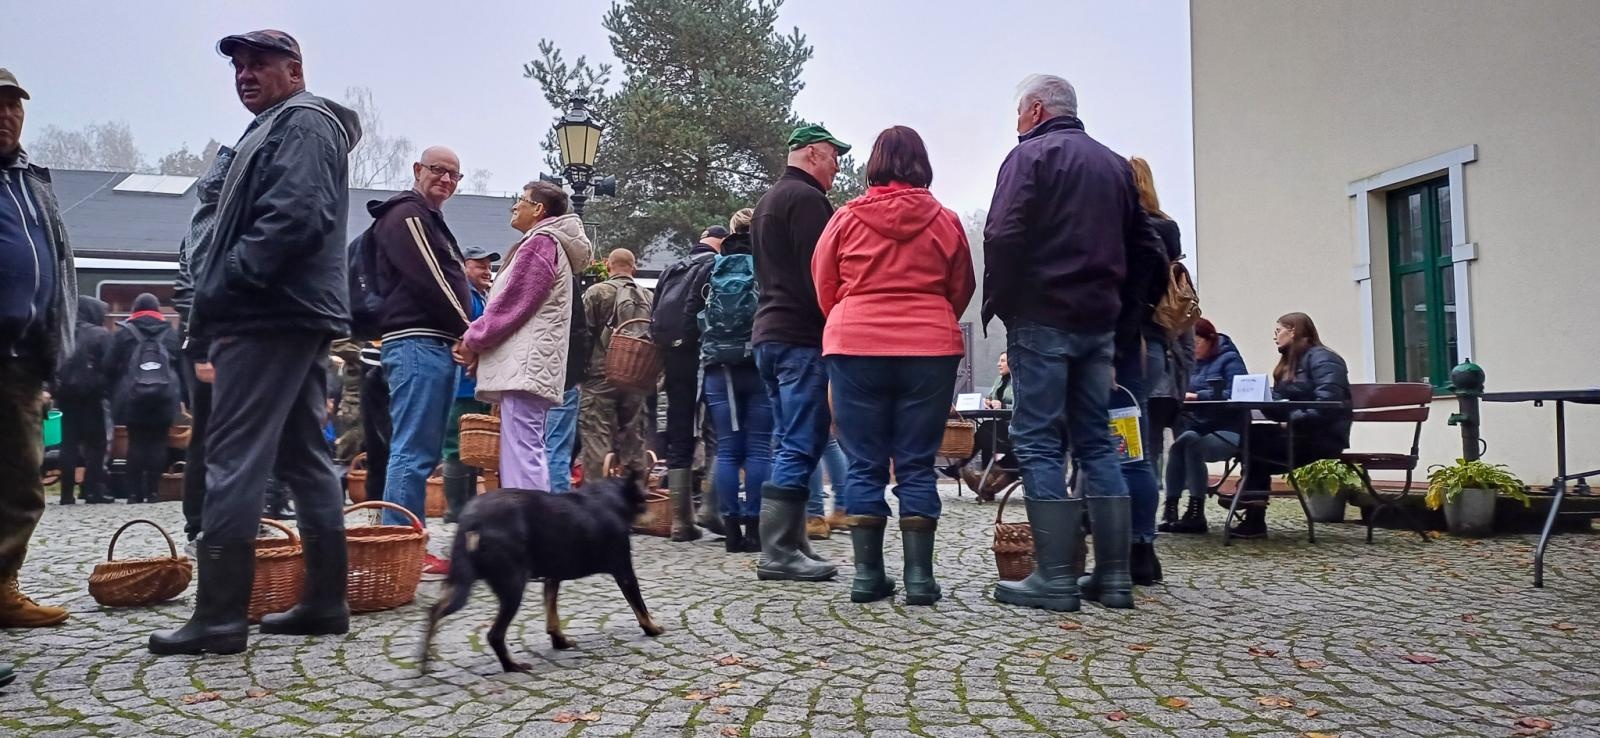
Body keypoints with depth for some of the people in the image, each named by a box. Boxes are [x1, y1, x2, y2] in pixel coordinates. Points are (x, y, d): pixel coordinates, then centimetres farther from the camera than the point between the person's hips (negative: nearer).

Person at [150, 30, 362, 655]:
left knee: (234, 459, -10)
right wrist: (218, 294, 13)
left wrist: (221, 290, -18)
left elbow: (293, 218, -20)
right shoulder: (276, 129, 27)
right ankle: (326, 600, 13)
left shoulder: (303, 122, -5)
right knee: (304, 456, 9)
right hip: (295, 314, 11)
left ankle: (220, 615, -8)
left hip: (270, 315, -11)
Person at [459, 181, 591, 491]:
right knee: (528, 454, 10)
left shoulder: (540, 243, -7)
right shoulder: (554, 244, 25)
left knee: (521, 453, -15)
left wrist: (473, 339, -1)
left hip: (524, 364, -10)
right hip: (527, 364, 10)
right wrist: (479, 341, 12)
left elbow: (512, 303, -13)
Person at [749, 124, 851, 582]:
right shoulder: (806, 198, -8)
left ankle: (788, 545, 12)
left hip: (769, 333, 10)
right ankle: (778, 552, -9)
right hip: (802, 337, -10)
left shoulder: (767, 201, 24)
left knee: (789, 443, 11)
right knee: (801, 445, -9)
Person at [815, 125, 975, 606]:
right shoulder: (945, 221, 3)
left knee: (864, 464, 5)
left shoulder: (846, 218, 1)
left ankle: (867, 574, 6)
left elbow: (824, 288, 9)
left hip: (855, 348, 0)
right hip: (929, 350, 1)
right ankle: (919, 576, 4)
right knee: (917, 466, 5)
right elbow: (961, 291, 11)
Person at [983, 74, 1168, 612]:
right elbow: (1146, 251, 17)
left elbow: (1003, 237, -16)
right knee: (1096, 443, 9)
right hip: (1098, 323, 7)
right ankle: (1113, 577, 9)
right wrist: (1113, 297, 19)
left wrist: (997, 303, -6)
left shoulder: (1030, 154, -3)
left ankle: (1054, 578, -5)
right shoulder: (1114, 165, 19)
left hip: (1041, 319, -7)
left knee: (1038, 444, -4)